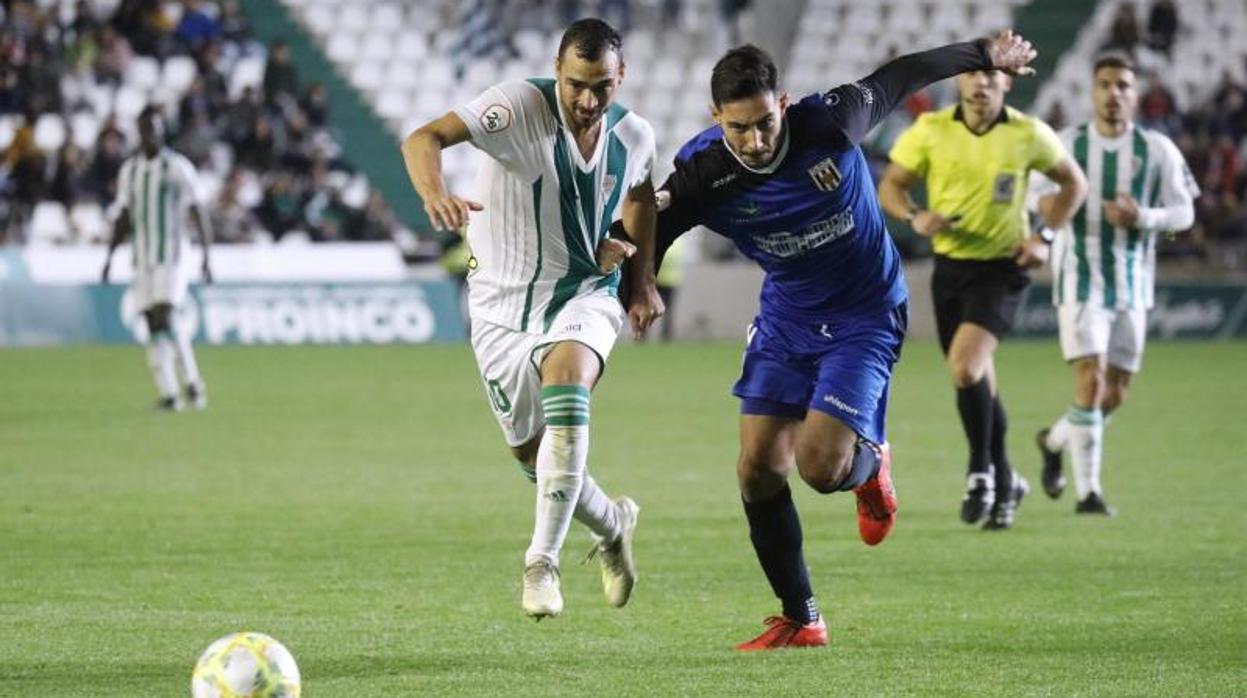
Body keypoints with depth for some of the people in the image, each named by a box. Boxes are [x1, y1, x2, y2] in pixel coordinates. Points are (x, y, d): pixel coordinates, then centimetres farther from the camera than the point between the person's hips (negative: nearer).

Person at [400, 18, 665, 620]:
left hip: (583, 294, 0)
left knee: (566, 384, -32)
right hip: (502, 302, 0)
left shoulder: (634, 136, -8)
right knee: (533, 454, 8)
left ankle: (543, 561, -29)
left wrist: (644, 277, 11)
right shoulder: (520, 106, -22)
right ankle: (612, 526, 41)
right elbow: (423, 139, -35)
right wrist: (434, 193, -56)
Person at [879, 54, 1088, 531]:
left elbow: (1073, 183, 7)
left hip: (1002, 269, -3)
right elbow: (890, 185, 4)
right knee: (977, 380, 12)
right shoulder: (930, 130, -5)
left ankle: (981, 469, -4)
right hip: (950, 265, 3)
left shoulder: (1029, 135, -8)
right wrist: (914, 218, -17)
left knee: (966, 366, -24)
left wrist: (1044, 237, -5)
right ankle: (1004, 483, 31)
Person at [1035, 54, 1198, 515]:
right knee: (1090, 381, -17)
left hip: (1132, 286, 3)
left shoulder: (1157, 150, 0)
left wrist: (1144, 218, -19)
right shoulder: (1066, 144, -1)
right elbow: (1041, 200, 10)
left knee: (1114, 396, 8)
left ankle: (1055, 441, 38)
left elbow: (1184, 213, 0)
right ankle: (1088, 490, -10)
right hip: (1080, 281, -3)